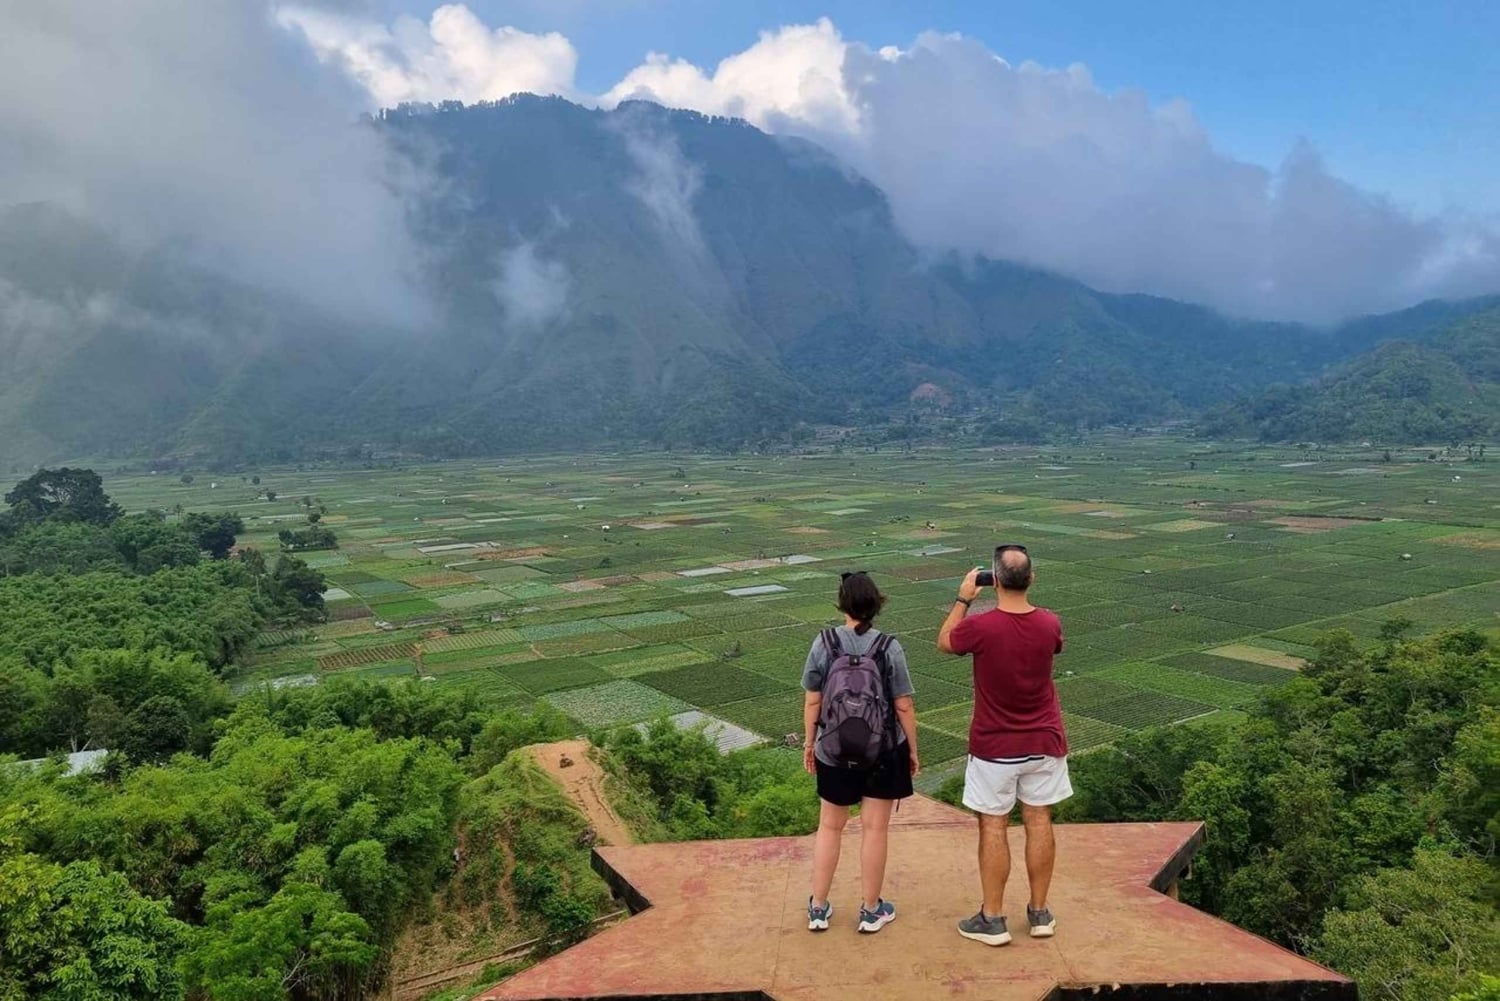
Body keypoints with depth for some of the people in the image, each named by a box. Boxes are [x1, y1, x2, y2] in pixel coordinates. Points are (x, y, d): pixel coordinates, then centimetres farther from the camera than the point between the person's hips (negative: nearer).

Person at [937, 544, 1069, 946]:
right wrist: (1021, 596, 13)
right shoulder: (1050, 624, -11)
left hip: (994, 746, -3)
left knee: (993, 827, 6)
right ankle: (1040, 913, 24)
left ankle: (992, 919, 14)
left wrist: (963, 599, 7)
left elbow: (944, 642, 0)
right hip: (1043, 742, 4)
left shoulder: (981, 627, -22)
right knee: (1039, 821, 13)